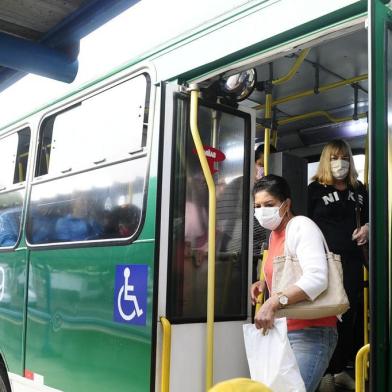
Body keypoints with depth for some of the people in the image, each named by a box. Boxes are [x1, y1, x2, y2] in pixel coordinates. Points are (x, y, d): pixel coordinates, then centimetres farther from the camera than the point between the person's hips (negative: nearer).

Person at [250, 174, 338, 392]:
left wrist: (274, 302, -35)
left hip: (310, 334, -8)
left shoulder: (301, 226, -12)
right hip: (285, 332, 8)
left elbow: (317, 278, -27)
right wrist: (265, 284, 11)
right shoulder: (275, 233, 14)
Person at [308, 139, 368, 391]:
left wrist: (368, 228, 0)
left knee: (349, 316, 11)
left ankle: (341, 369, 24)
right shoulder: (315, 189, -2)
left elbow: (369, 217, 23)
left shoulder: (358, 189, 11)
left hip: (352, 260, 5)